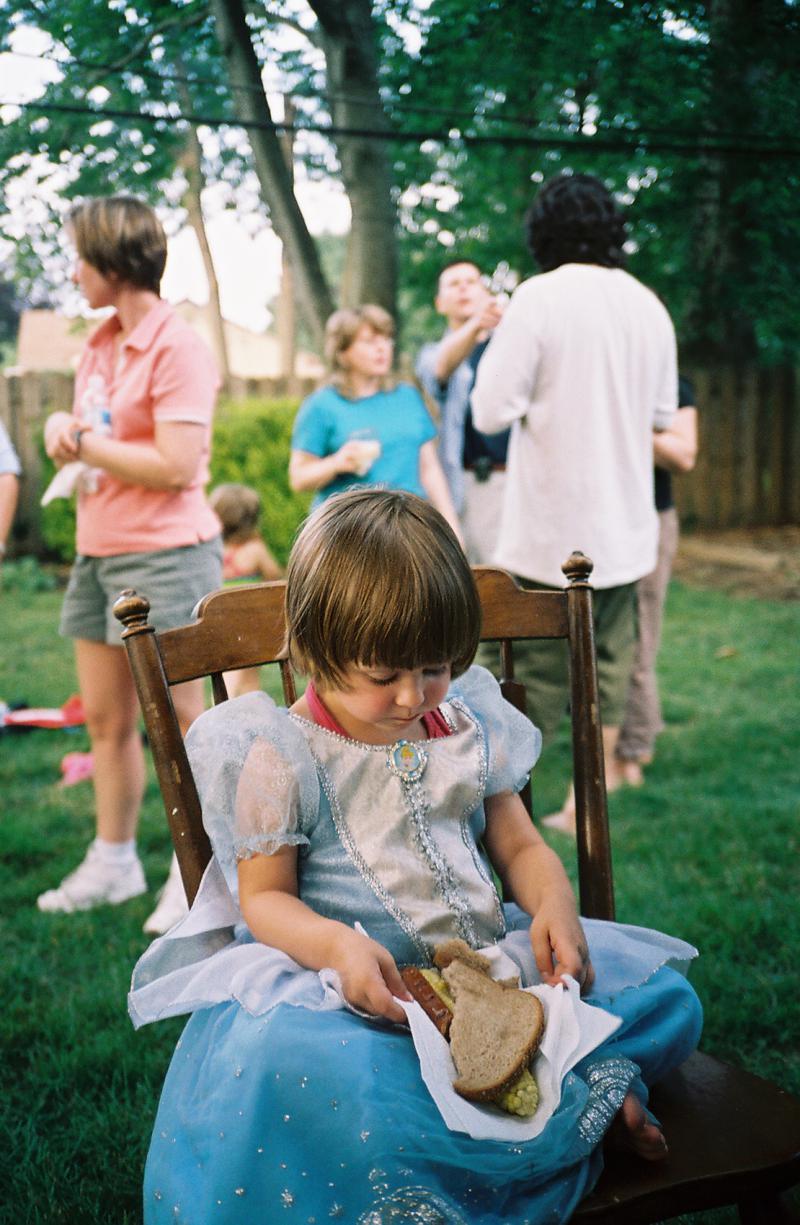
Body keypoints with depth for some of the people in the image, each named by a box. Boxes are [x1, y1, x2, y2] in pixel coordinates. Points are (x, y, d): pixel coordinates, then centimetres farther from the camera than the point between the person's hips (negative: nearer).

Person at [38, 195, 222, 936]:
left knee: (177, 721, 0)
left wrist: (82, 444, -12)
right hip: (98, 553, 8)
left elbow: (177, 467, -21)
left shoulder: (176, 348, -13)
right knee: (104, 717, 13)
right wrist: (63, 426, 1)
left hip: (163, 555, -8)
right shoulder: (100, 344, 13)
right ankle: (113, 862, 27)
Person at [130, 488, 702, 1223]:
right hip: (351, 984, -3)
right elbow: (264, 897, -6)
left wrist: (554, 908, -11)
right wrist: (337, 945, -28)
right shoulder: (281, 757, -6)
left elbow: (520, 846, 13)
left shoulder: (466, 729, 8)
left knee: (664, 994, -9)